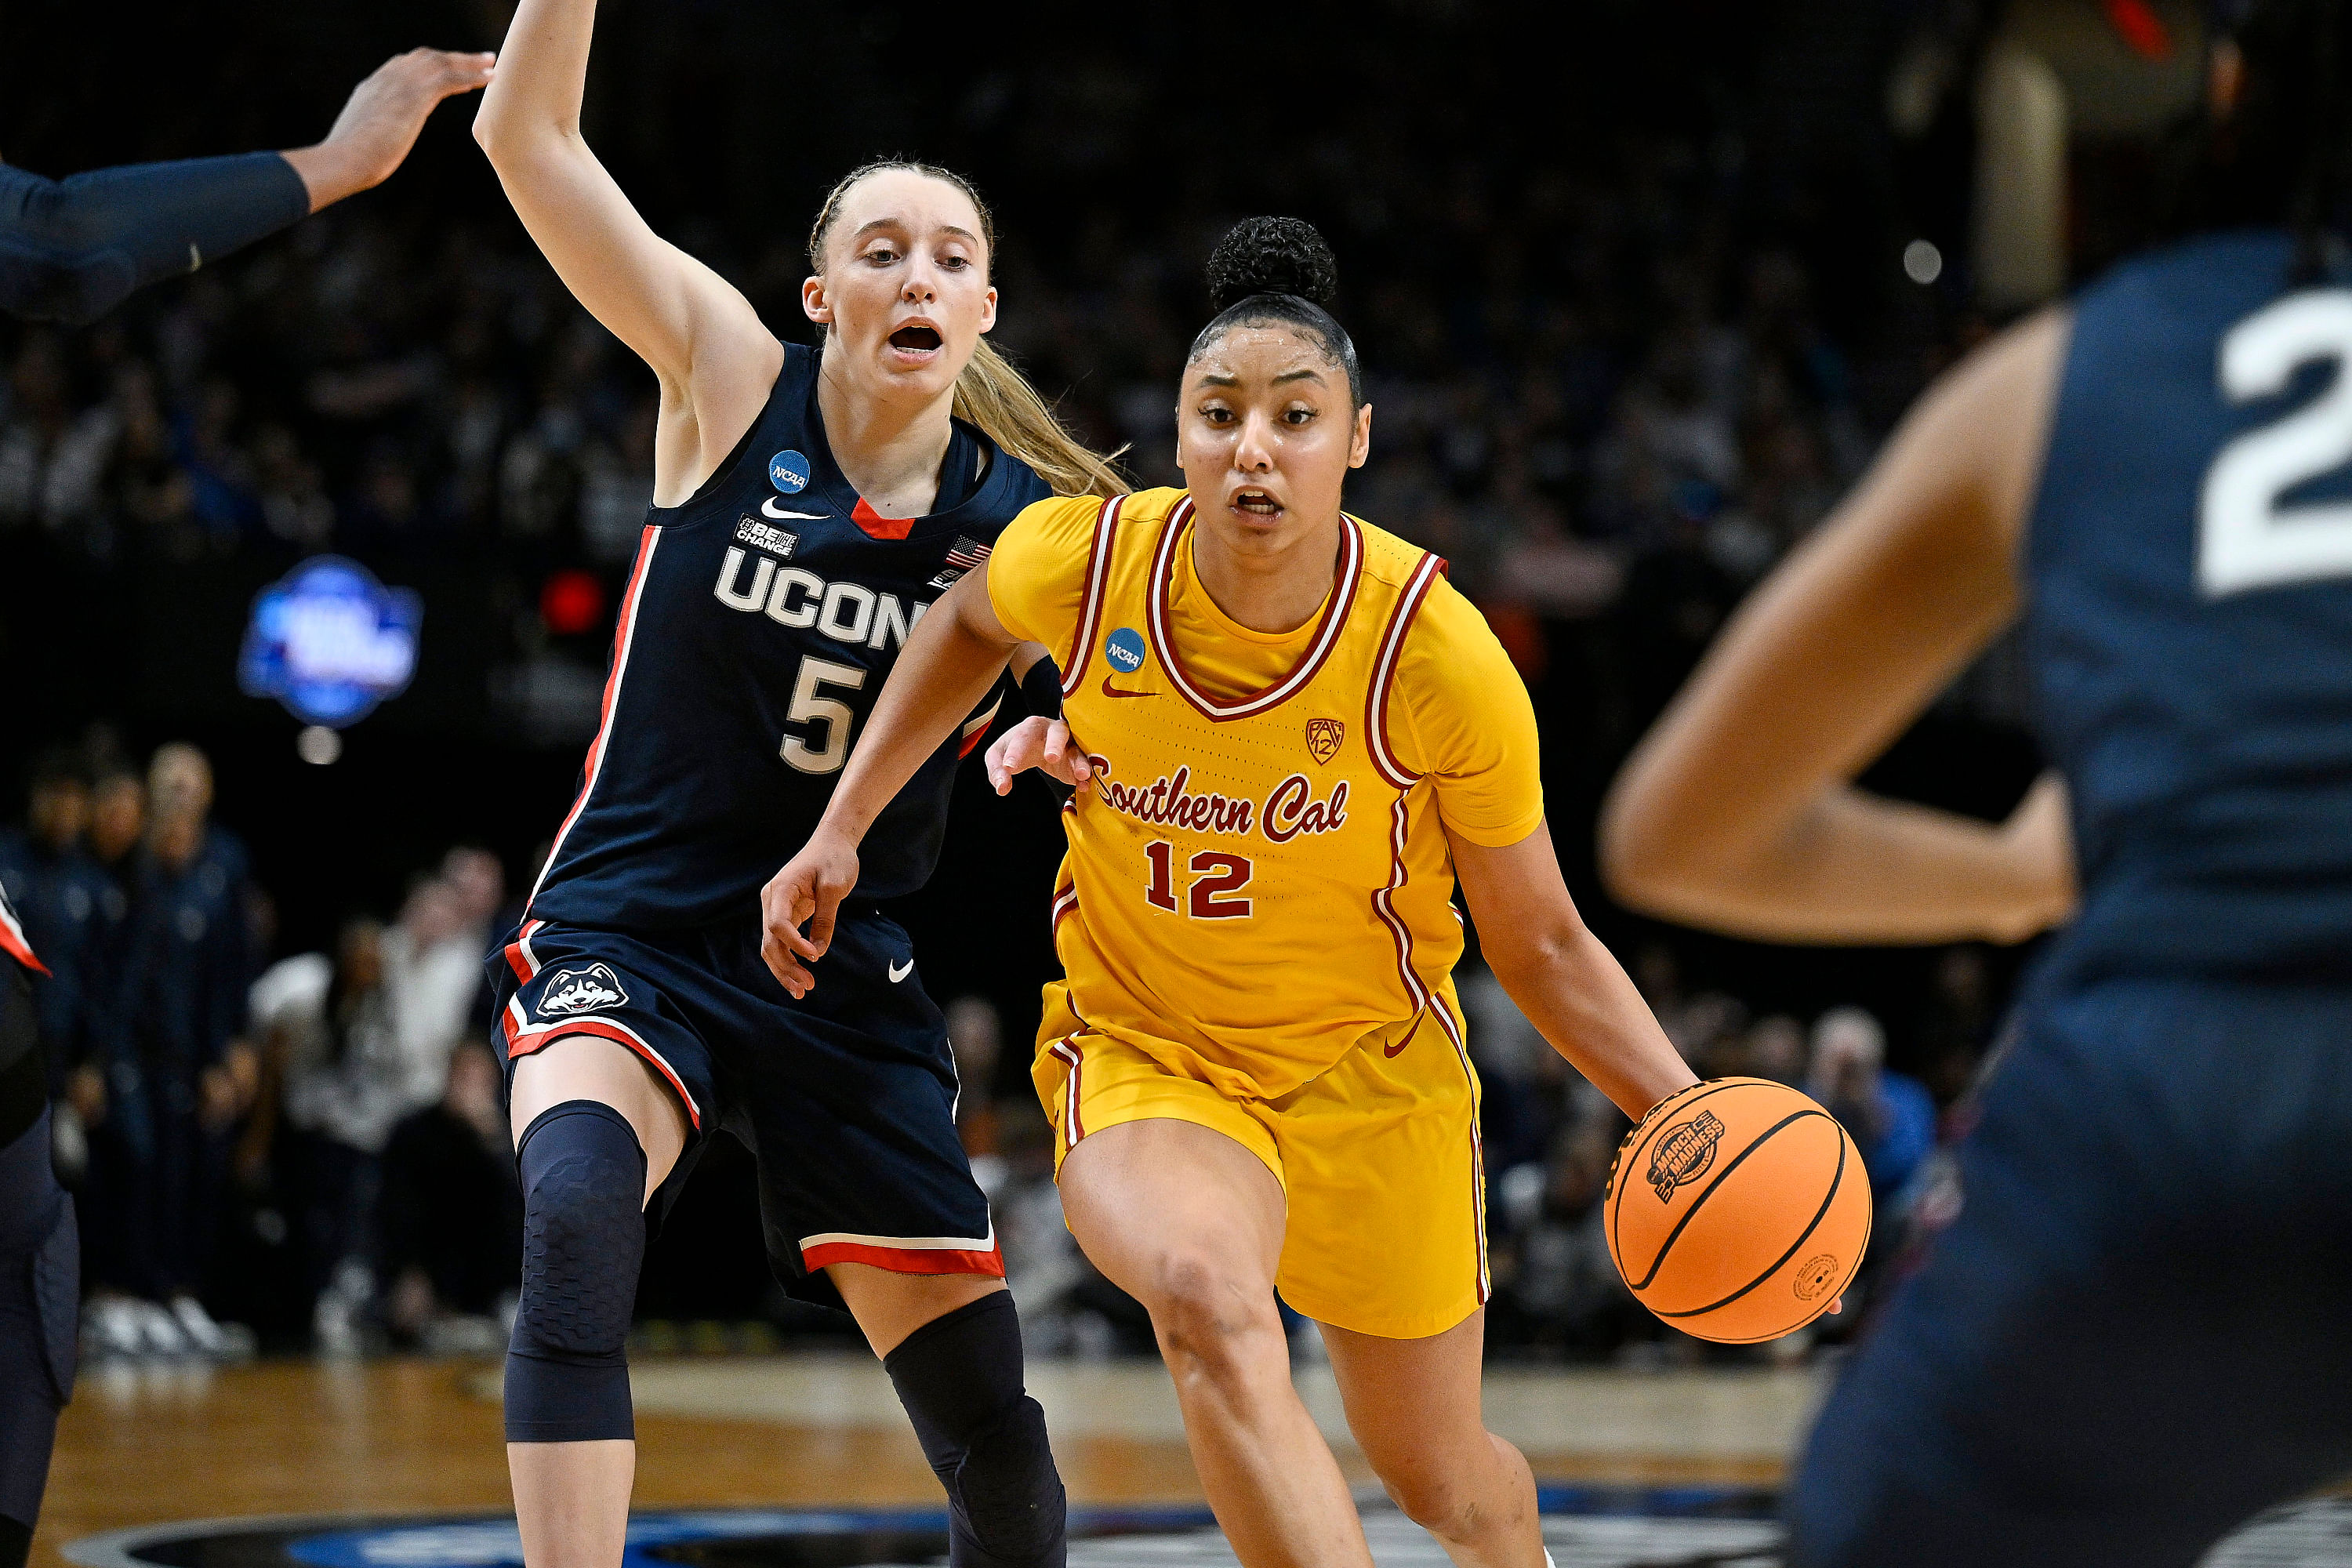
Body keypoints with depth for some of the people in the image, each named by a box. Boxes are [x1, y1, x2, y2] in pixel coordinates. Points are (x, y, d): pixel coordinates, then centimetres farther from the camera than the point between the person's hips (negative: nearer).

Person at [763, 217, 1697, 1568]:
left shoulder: (1442, 656, -23)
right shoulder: (1081, 560, -19)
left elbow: (1540, 946, -11)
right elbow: (969, 625, 8)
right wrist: (842, 833, 5)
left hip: (1369, 1067, 0)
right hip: (1143, 1051, 0)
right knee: (1209, 1301, -36)